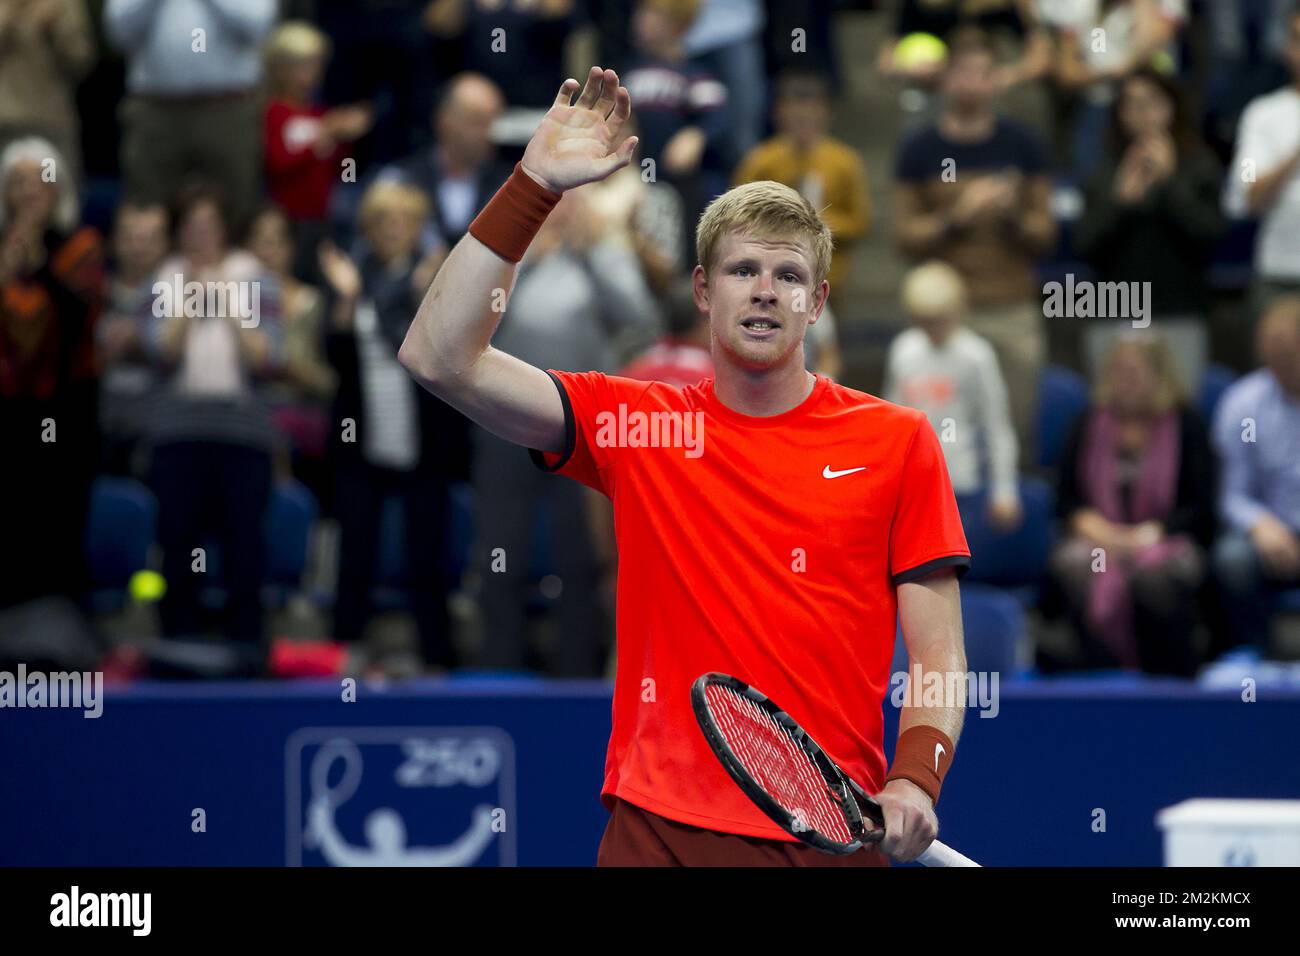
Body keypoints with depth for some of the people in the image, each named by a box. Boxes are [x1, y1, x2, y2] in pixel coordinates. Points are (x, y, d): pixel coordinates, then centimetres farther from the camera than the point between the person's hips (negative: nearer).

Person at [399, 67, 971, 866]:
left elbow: (939, 654, 3)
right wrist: (535, 184, -5)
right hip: (660, 828, 1)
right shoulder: (632, 423, 7)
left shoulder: (897, 441, 4)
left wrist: (914, 784, -16)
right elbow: (440, 358, -2)